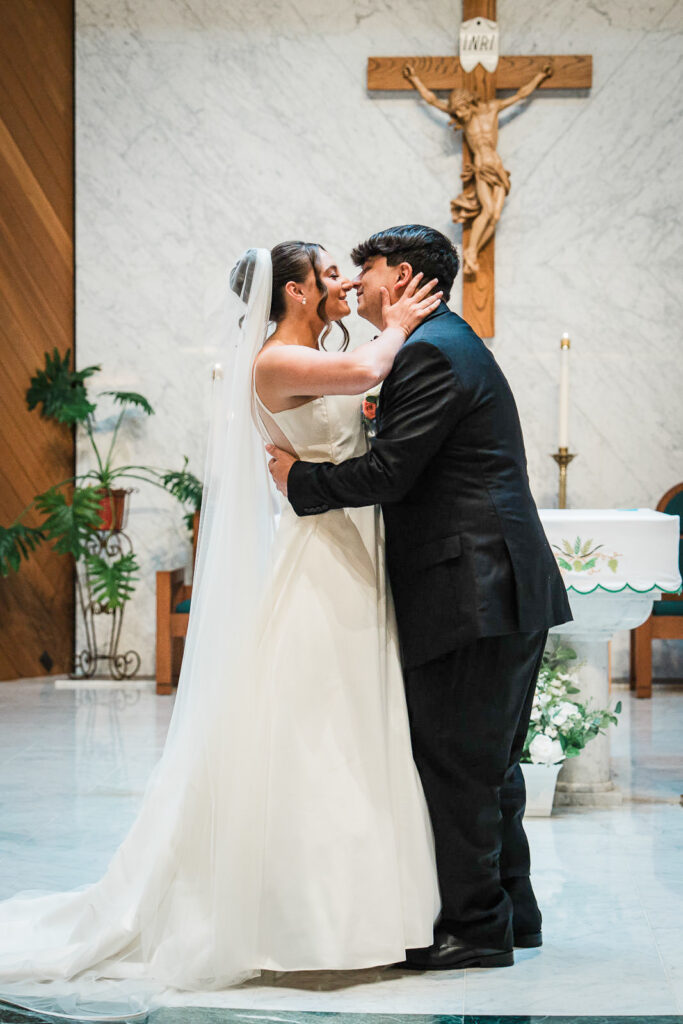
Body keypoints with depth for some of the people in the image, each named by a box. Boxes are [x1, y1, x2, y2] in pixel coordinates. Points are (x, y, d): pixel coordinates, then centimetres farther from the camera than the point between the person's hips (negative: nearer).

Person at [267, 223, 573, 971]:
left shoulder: (429, 353, -12)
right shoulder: (451, 343, 21)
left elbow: (389, 472, -18)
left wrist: (301, 480, -6)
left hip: (474, 593, -11)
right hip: (506, 591, 11)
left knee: (455, 765, -4)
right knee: (487, 764, 16)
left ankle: (474, 926, 2)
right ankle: (507, 910, 25)